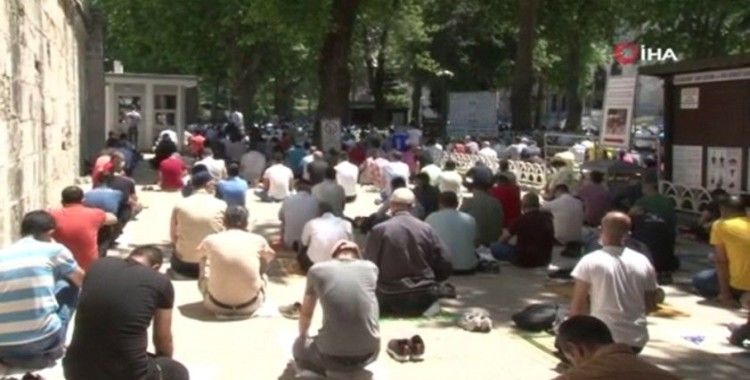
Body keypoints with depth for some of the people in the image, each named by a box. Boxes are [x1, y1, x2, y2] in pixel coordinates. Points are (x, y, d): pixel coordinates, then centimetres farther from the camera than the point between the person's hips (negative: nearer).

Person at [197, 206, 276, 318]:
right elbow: (271, 256, 20)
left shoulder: (211, 240, -3)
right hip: (250, 306, 1)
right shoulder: (258, 240, -4)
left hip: (217, 305, 0)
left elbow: (200, 252, 23)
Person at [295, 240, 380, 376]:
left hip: (333, 355, -3)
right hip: (369, 352, 3)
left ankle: (329, 369, 3)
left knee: (299, 347, 29)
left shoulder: (316, 270, 7)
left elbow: (306, 313, 21)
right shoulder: (371, 267, 10)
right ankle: (355, 369, 12)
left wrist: (303, 335, 42)